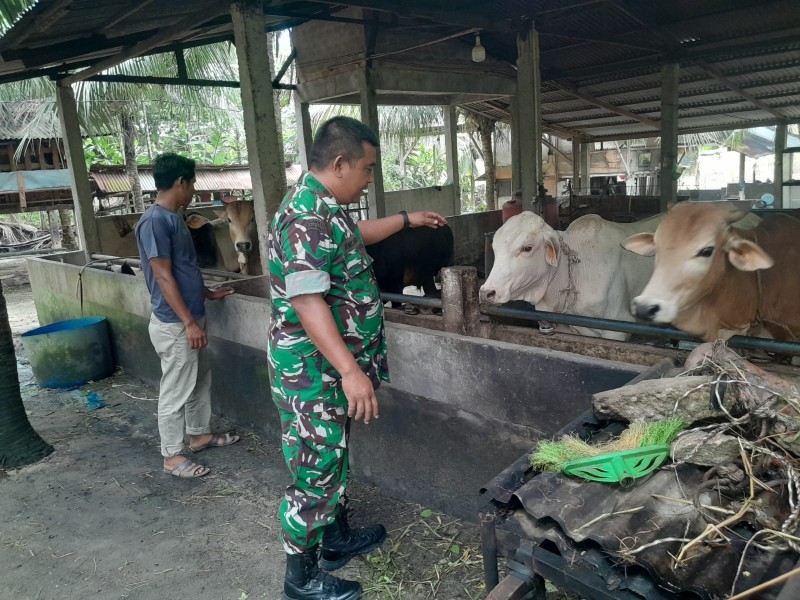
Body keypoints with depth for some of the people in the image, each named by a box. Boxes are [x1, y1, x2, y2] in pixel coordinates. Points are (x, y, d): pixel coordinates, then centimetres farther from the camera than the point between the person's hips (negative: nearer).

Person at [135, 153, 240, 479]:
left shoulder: (174, 217, 11)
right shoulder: (155, 221, -18)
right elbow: (163, 276, -21)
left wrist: (209, 294, 28)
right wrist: (189, 322, -21)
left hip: (190, 318, 10)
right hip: (175, 324, -10)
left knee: (200, 379, 20)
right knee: (176, 390, 2)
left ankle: (199, 434, 36)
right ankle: (172, 456, 15)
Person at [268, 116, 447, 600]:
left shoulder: (324, 207, 10)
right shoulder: (306, 217, -23)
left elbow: (354, 235, 32)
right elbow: (306, 302, -30)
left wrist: (408, 220, 37)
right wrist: (349, 370, -34)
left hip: (333, 370, 11)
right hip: (314, 373, -10)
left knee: (334, 455, 23)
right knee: (315, 470, 3)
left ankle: (337, 539, 42)